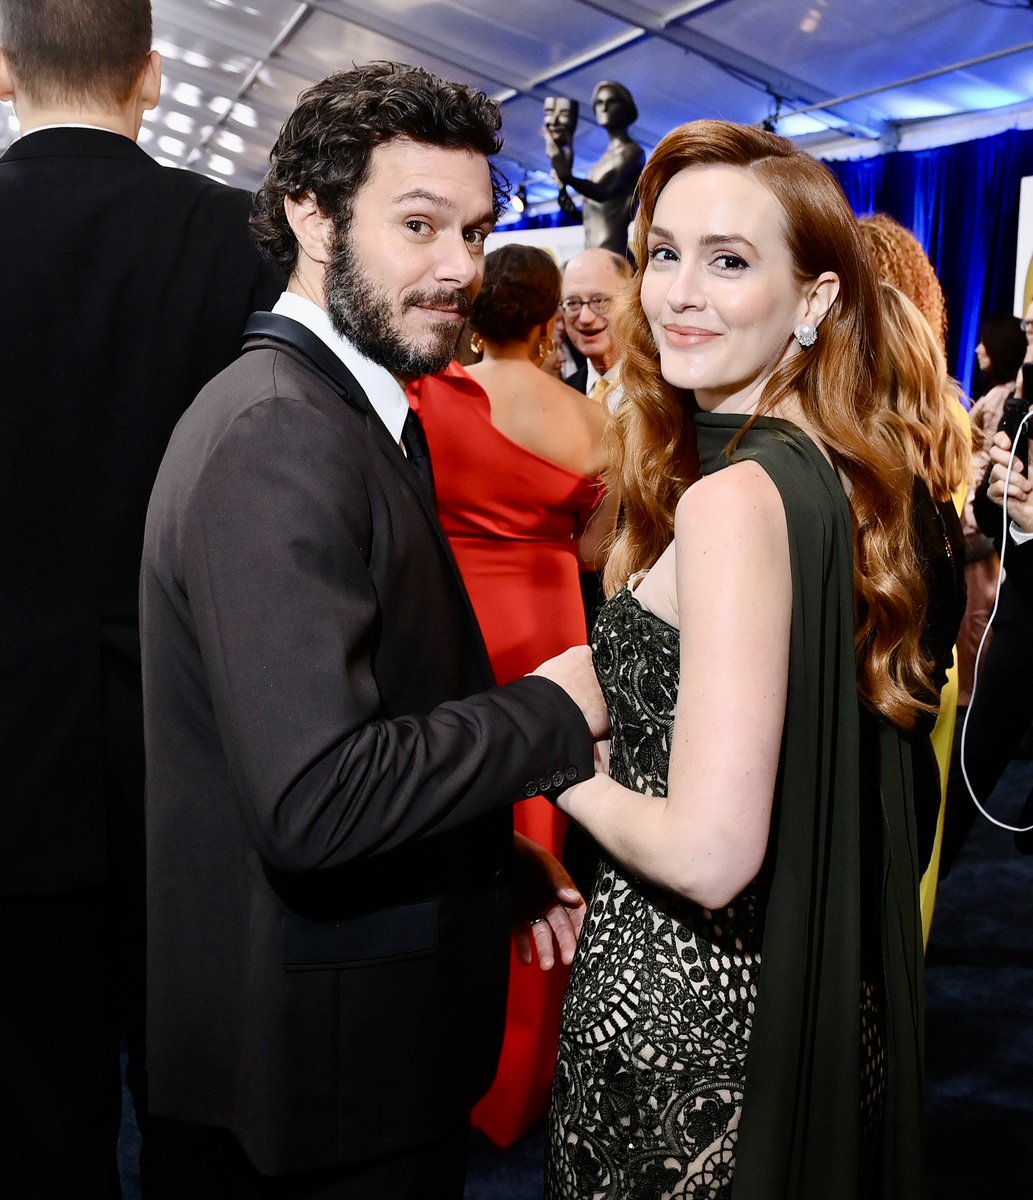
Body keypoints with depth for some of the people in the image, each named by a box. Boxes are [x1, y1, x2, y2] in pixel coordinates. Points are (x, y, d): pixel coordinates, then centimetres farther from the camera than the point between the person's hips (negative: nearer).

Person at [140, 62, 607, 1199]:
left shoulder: (353, 413, 8)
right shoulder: (276, 435, -25)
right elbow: (317, 801, -31)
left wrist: (497, 853, 8)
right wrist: (552, 710, -20)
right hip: (333, 1053, -9)